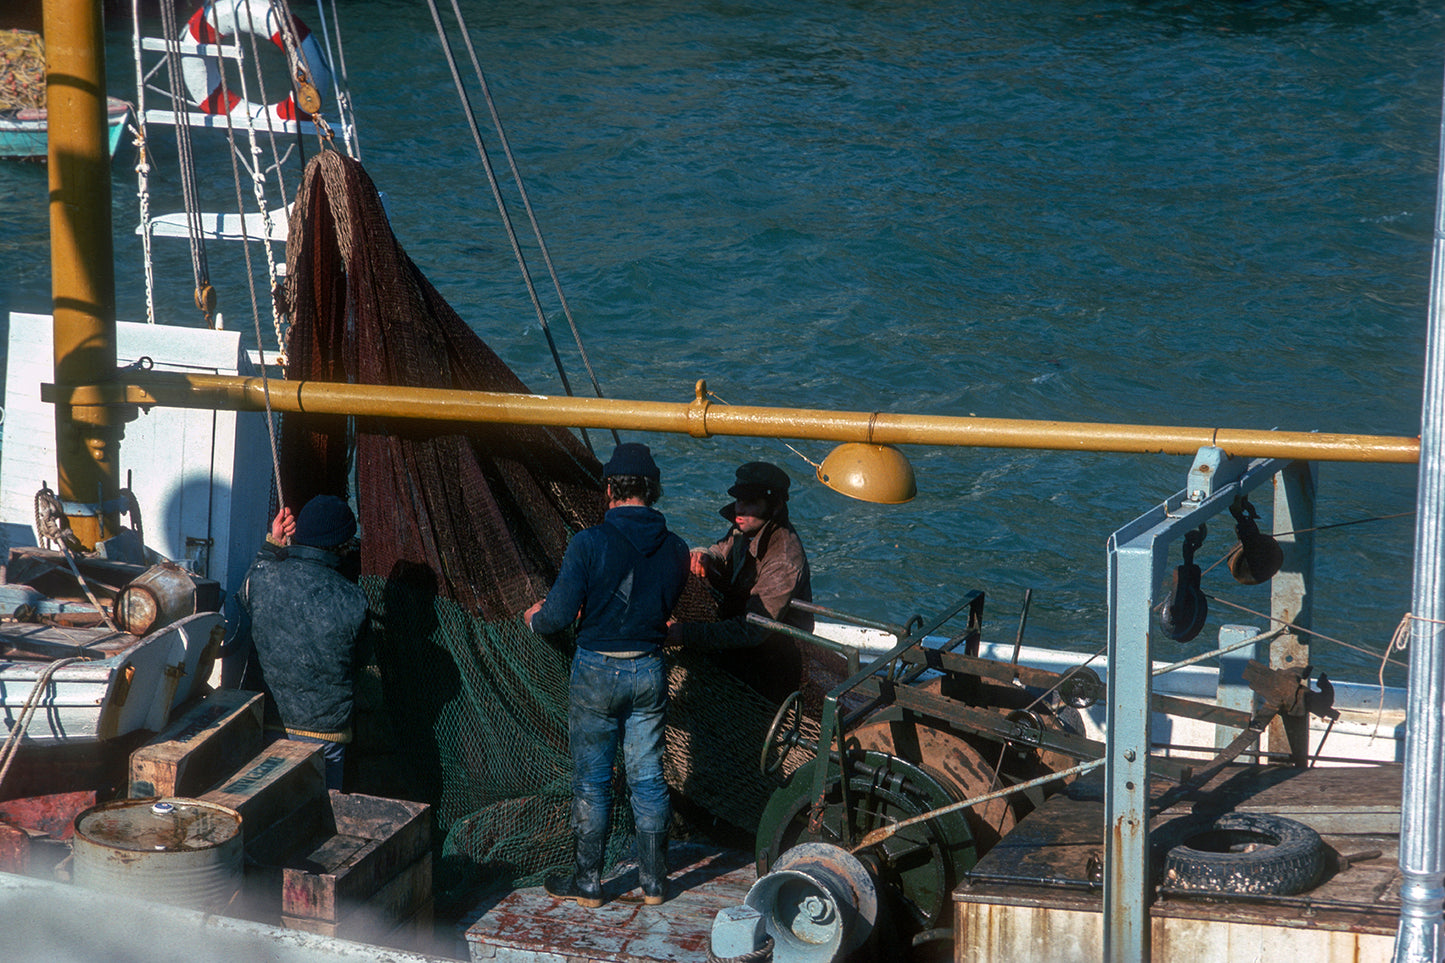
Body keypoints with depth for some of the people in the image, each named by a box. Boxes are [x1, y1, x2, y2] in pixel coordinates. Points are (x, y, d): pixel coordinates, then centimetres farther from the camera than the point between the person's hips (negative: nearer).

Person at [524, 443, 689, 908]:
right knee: (648, 778, 12)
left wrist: (534, 618, 9)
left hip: (596, 673, -3)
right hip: (649, 672, 3)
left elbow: (559, 616, -15)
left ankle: (586, 883, 16)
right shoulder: (675, 549, -2)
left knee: (591, 781, 8)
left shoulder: (589, 543, -16)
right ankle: (653, 882, 18)